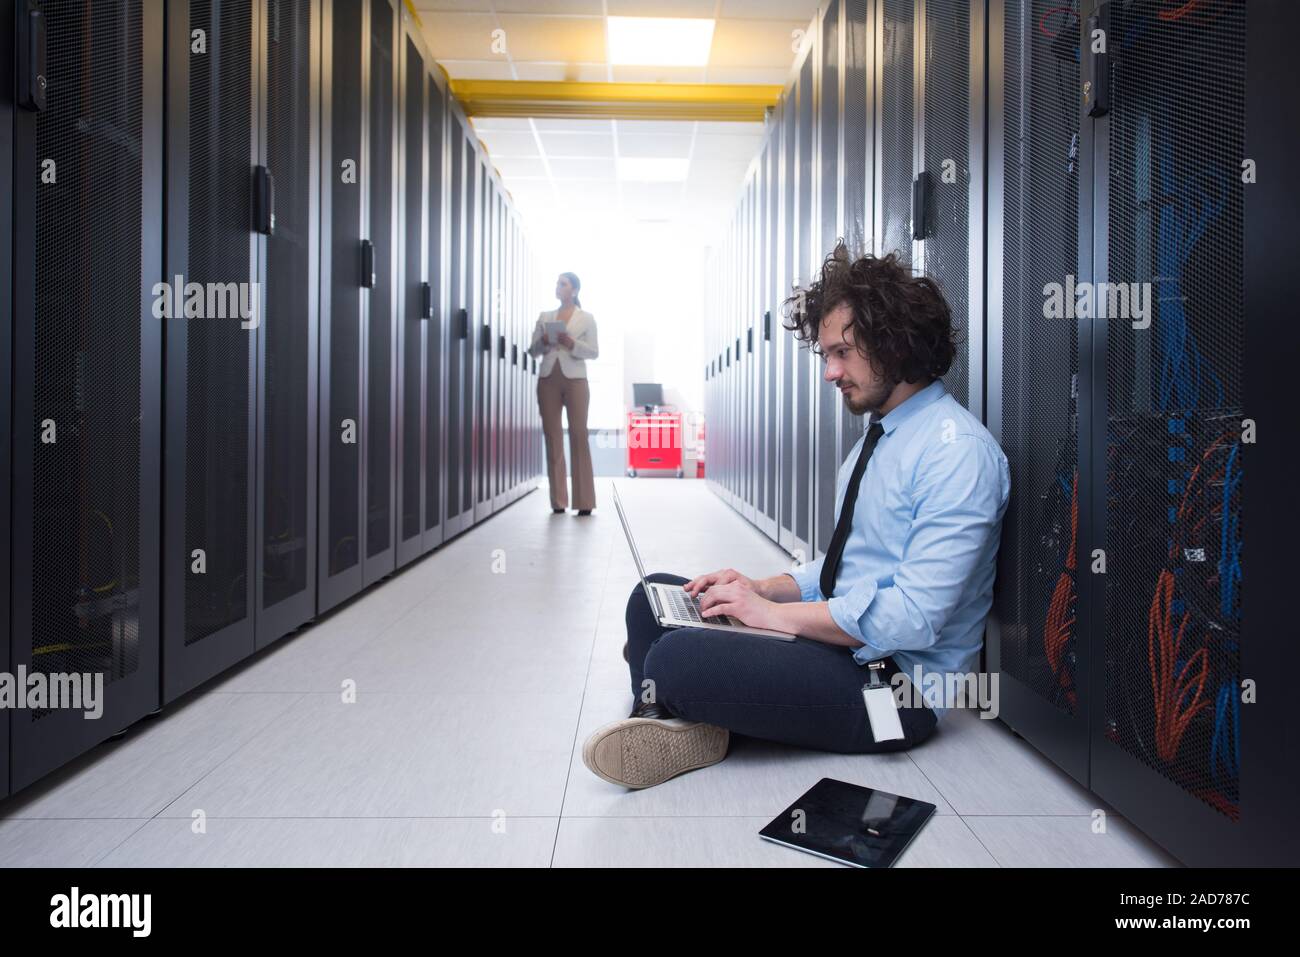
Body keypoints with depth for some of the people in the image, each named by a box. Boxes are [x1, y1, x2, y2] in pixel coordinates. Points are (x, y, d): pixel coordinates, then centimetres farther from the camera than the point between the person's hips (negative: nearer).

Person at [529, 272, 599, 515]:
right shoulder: (544, 317, 14)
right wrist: (544, 342, -10)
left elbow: (594, 352, 1)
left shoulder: (587, 318, 7)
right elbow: (532, 350, 11)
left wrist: (572, 344, -15)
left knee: (579, 436, -6)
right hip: (548, 379, 3)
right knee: (552, 437, 1)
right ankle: (558, 501, 5)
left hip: (574, 379, -3)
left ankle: (584, 501, -4)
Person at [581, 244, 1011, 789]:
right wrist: (763, 588, 2)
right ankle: (666, 728, -14)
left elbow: (915, 616, -25)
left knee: (677, 658, -29)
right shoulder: (876, 435, 15)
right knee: (654, 596, 5)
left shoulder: (958, 452, -17)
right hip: (839, 639, 10)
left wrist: (774, 612, -19)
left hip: (894, 682, -10)